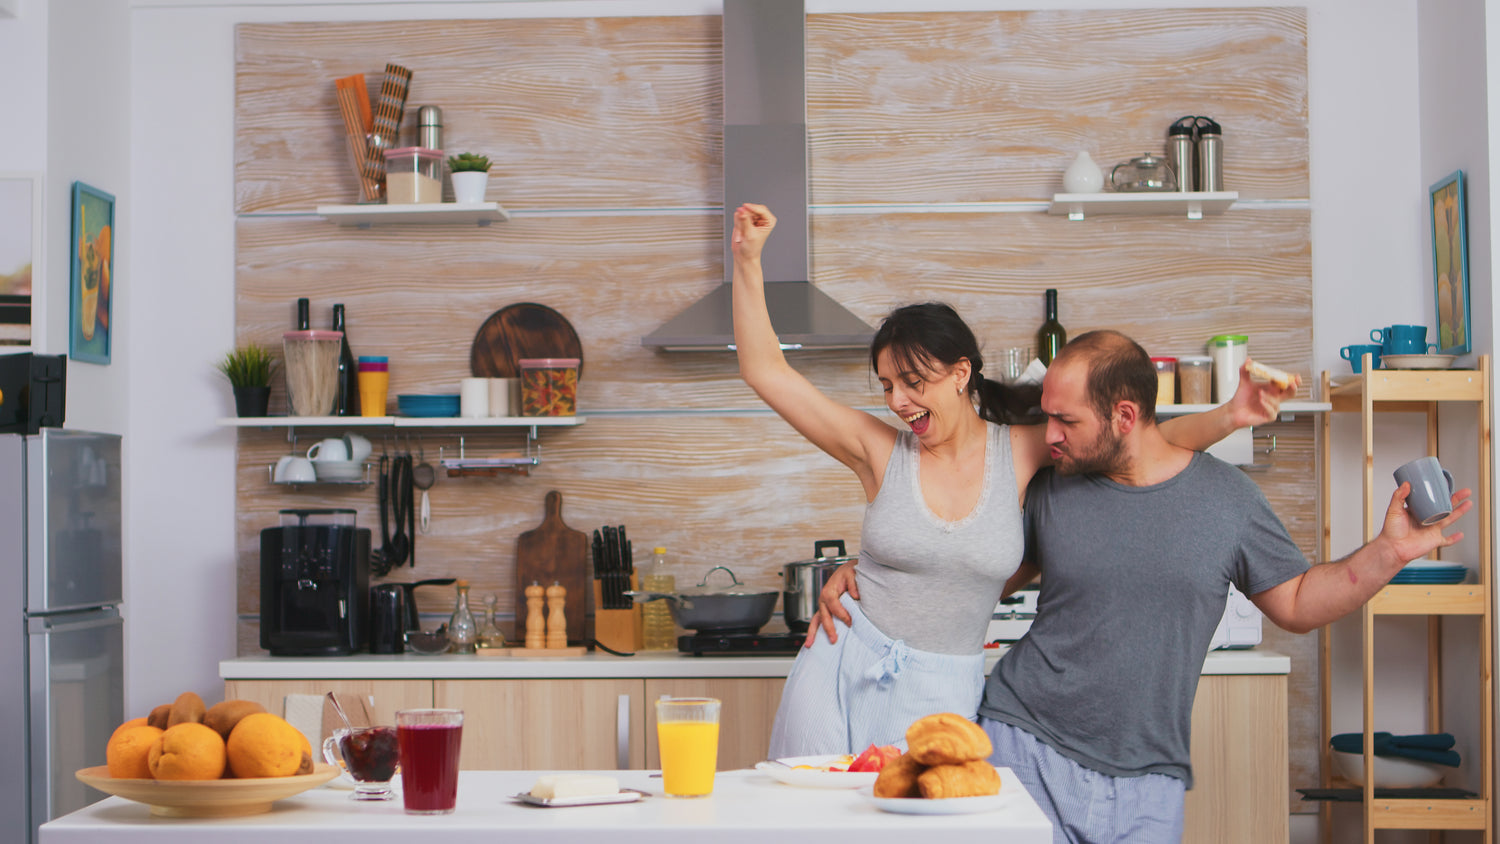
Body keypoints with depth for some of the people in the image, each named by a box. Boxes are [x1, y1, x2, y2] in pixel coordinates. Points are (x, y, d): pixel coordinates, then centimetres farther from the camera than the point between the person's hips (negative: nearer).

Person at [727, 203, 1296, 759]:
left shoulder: (1023, 453, -2)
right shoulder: (880, 450, -4)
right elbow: (765, 371, -5)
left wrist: (1231, 416, -19)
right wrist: (748, 261, -11)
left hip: (939, 693, 0)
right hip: (842, 671, 0)